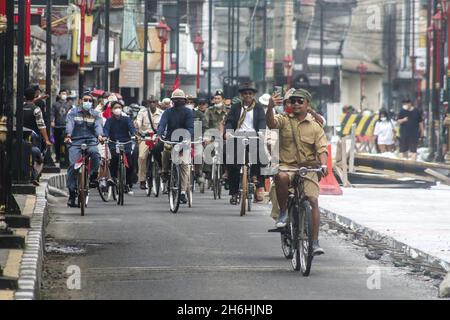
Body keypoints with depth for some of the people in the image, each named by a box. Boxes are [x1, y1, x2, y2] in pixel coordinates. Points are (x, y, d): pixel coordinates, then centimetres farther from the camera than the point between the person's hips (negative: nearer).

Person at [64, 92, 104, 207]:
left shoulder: (95, 114, 11)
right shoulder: (73, 112, 8)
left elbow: (98, 126, -7)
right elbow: (69, 124, -9)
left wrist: (99, 135, -30)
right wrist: (68, 136, -30)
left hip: (90, 141, 1)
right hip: (75, 142, -1)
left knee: (95, 153, -32)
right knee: (73, 165, -14)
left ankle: (93, 177, -11)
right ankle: (72, 193, -7)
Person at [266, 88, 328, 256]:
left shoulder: (315, 126, 7)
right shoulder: (284, 120, 6)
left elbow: (322, 149, -1)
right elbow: (271, 123, -16)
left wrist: (323, 165, -21)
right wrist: (270, 108, -37)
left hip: (308, 168, 1)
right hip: (287, 165, -1)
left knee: (313, 201, -12)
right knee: (281, 177, -36)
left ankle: (315, 242, -6)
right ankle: (283, 212, -14)